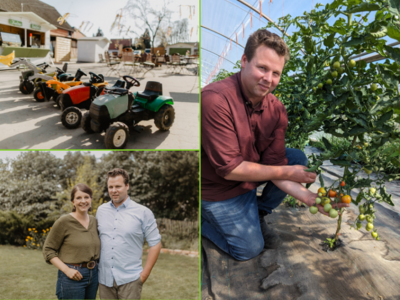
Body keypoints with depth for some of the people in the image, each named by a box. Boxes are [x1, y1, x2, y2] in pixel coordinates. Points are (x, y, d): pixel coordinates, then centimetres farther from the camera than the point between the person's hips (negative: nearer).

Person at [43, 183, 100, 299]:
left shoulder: (94, 221, 5)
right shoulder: (64, 222, -10)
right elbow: (48, 250, -7)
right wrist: (67, 270, -16)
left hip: (93, 275, 5)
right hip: (72, 277, -5)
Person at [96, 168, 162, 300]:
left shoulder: (143, 212, -4)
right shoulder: (101, 210, 8)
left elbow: (155, 244, -3)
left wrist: (144, 274, -7)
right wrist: (94, 264, 7)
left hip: (129, 279, -3)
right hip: (104, 278, 4)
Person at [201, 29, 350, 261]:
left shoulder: (276, 109, -11)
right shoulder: (215, 100, -32)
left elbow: (274, 163, -9)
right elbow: (229, 169, -30)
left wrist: (308, 196, -23)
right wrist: (287, 172, -23)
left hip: (251, 172, 6)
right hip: (218, 189, -6)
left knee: (299, 159, -3)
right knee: (250, 249, -1)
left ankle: (257, 215, 11)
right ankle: (202, 218, 20)